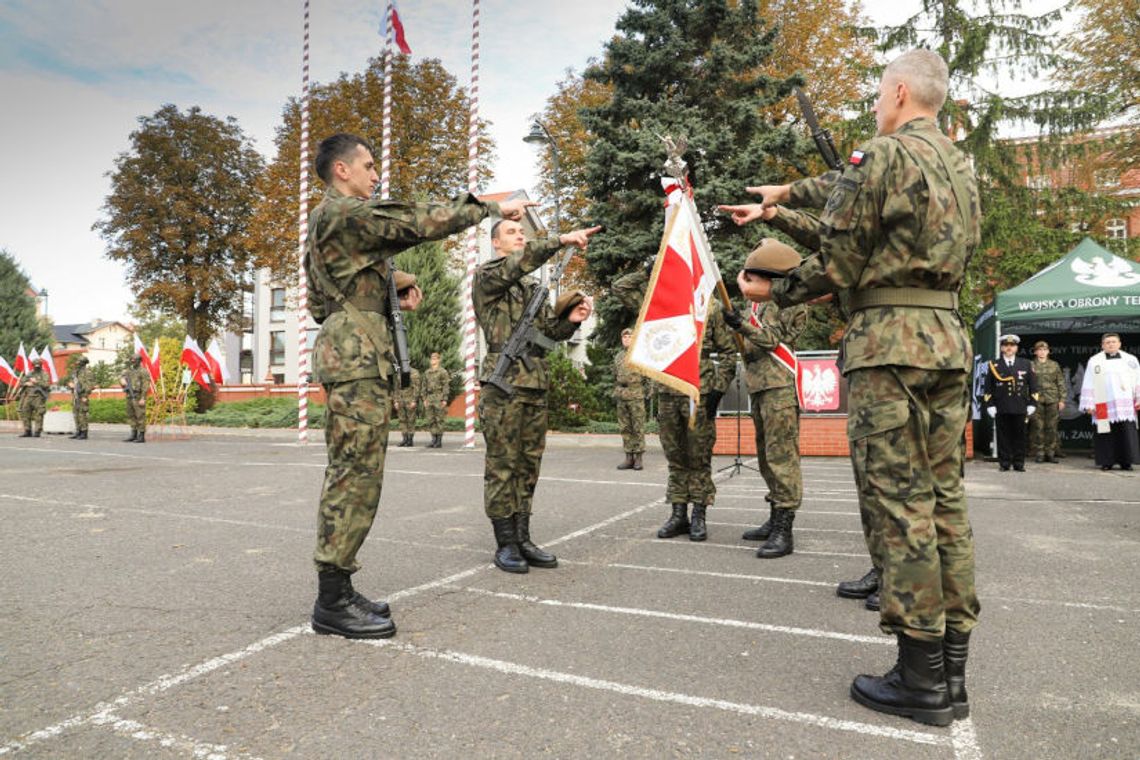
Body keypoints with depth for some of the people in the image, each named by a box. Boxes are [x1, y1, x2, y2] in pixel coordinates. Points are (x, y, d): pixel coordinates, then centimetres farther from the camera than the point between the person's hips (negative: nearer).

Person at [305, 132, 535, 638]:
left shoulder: (326, 219, 25)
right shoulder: (344, 212, -7)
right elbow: (420, 222, -12)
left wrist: (397, 291, 13)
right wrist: (493, 206, -5)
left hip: (354, 354, 11)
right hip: (355, 354, -11)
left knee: (350, 473, 10)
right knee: (357, 472, -10)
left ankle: (337, 590, 16)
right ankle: (332, 601, -5)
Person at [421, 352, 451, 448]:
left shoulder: (443, 372, -3)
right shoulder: (427, 372, 15)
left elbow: (446, 386, -7)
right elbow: (424, 386, 17)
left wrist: (445, 400, -12)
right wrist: (424, 399, 10)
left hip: (439, 398, -6)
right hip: (429, 398, 6)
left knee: (439, 420, -3)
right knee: (431, 420, 5)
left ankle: (439, 441, 1)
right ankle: (434, 440, 12)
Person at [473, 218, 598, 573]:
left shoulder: (535, 286, 23)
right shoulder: (487, 276, 2)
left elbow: (550, 331, 17)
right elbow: (517, 263, -19)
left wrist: (570, 319, -3)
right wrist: (562, 239, -25)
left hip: (537, 383, 7)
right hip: (504, 381, -7)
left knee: (528, 466, 8)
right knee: (502, 466, -3)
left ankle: (523, 540, 15)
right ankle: (505, 544, 4)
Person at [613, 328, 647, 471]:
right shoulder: (618, 356, 17)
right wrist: (615, 394, 17)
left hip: (636, 394, -5)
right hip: (621, 395, 5)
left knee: (638, 428, -2)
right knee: (625, 428, 7)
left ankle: (638, 457, 3)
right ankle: (629, 457, 13)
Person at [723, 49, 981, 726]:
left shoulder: (882, 154, -6)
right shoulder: (961, 165, 20)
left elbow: (838, 267, -9)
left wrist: (772, 292, 6)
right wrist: (782, 194, 34)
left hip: (889, 341, -8)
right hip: (949, 337, 8)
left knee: (898, 504, -5)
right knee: (945, 498, 8)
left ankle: (921, 678, 1)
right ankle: (952, 670, 15)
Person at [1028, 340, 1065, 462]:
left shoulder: (1054, 365, 11)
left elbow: (1061, 383, 10)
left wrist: (1062, 399, 4)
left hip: (1052, 400, 2)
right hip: (1037, 400, -2)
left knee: (1052, 427, 3)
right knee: (1038, 427, -3)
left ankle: (1050, 453, 11)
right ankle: (1039, 453, 4)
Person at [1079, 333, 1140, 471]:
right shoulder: (1094, 361, 7)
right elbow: (1088, 385, 5)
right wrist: (1089, 405, 0)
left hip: (1126, 406, 2)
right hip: (1104, 406, -1)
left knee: (1127, 434, -2)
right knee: (1107, 435, -1)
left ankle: (1126, 462, 4)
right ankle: (1107, 462, 4)